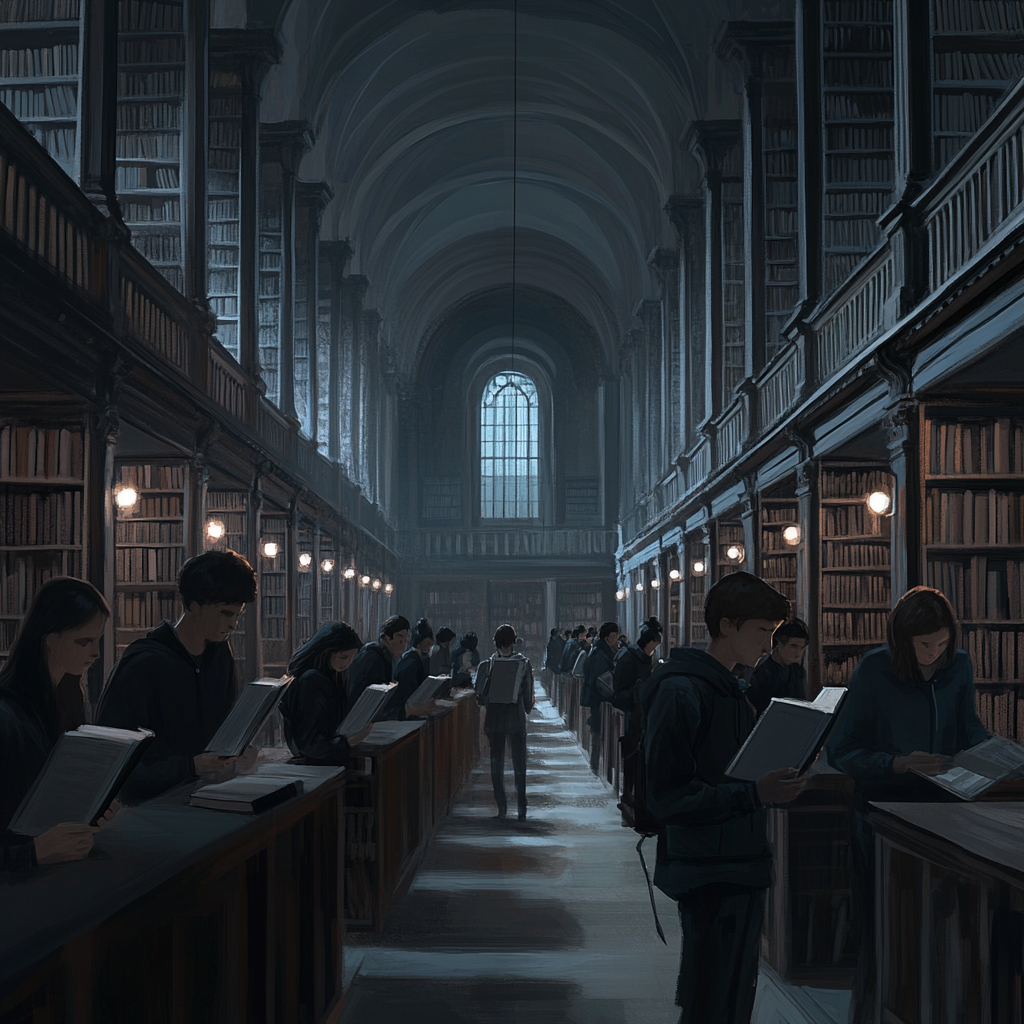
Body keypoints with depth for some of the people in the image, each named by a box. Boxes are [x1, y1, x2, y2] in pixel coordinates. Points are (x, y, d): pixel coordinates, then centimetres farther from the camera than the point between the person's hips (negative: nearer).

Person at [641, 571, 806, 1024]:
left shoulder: (732, 689, 15)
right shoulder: (681, 691, -16)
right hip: (709, 877, -10)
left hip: (741, 867, 10)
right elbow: (668, 797, -20)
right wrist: (754, 793, -25)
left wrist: (775, 782, 8)